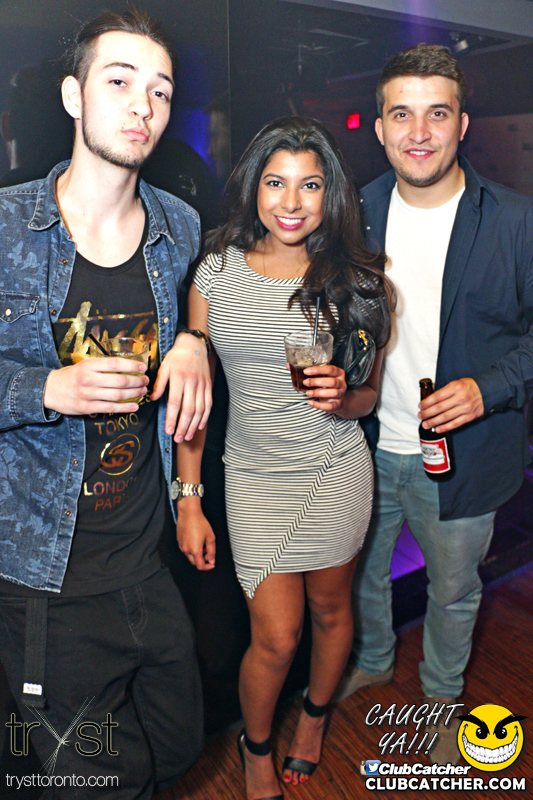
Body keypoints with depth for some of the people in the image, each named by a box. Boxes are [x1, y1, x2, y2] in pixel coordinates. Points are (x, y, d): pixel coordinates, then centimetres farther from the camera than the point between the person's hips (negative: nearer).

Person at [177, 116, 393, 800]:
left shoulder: (355, 278, -6)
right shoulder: (215, 274, -6)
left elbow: (367, 395, 2)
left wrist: (340, 398, -23)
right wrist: (188, 501, -4)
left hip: (337, 471, 1)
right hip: (256, 477, 0)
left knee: (330, 610, 18)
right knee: (276, 637, 4)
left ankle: (315, 717, 50)